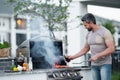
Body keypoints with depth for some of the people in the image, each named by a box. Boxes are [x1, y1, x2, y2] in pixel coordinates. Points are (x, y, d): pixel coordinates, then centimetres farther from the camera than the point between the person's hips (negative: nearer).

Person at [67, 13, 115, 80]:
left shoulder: (105, 32, -11)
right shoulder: (89, 34, 11)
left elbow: (111, 49, -17)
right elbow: (85, 49, 22)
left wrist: (97, 56, -22)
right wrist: (73, 57, 14)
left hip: (105, 64, -7)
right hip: (94, 65, 7)